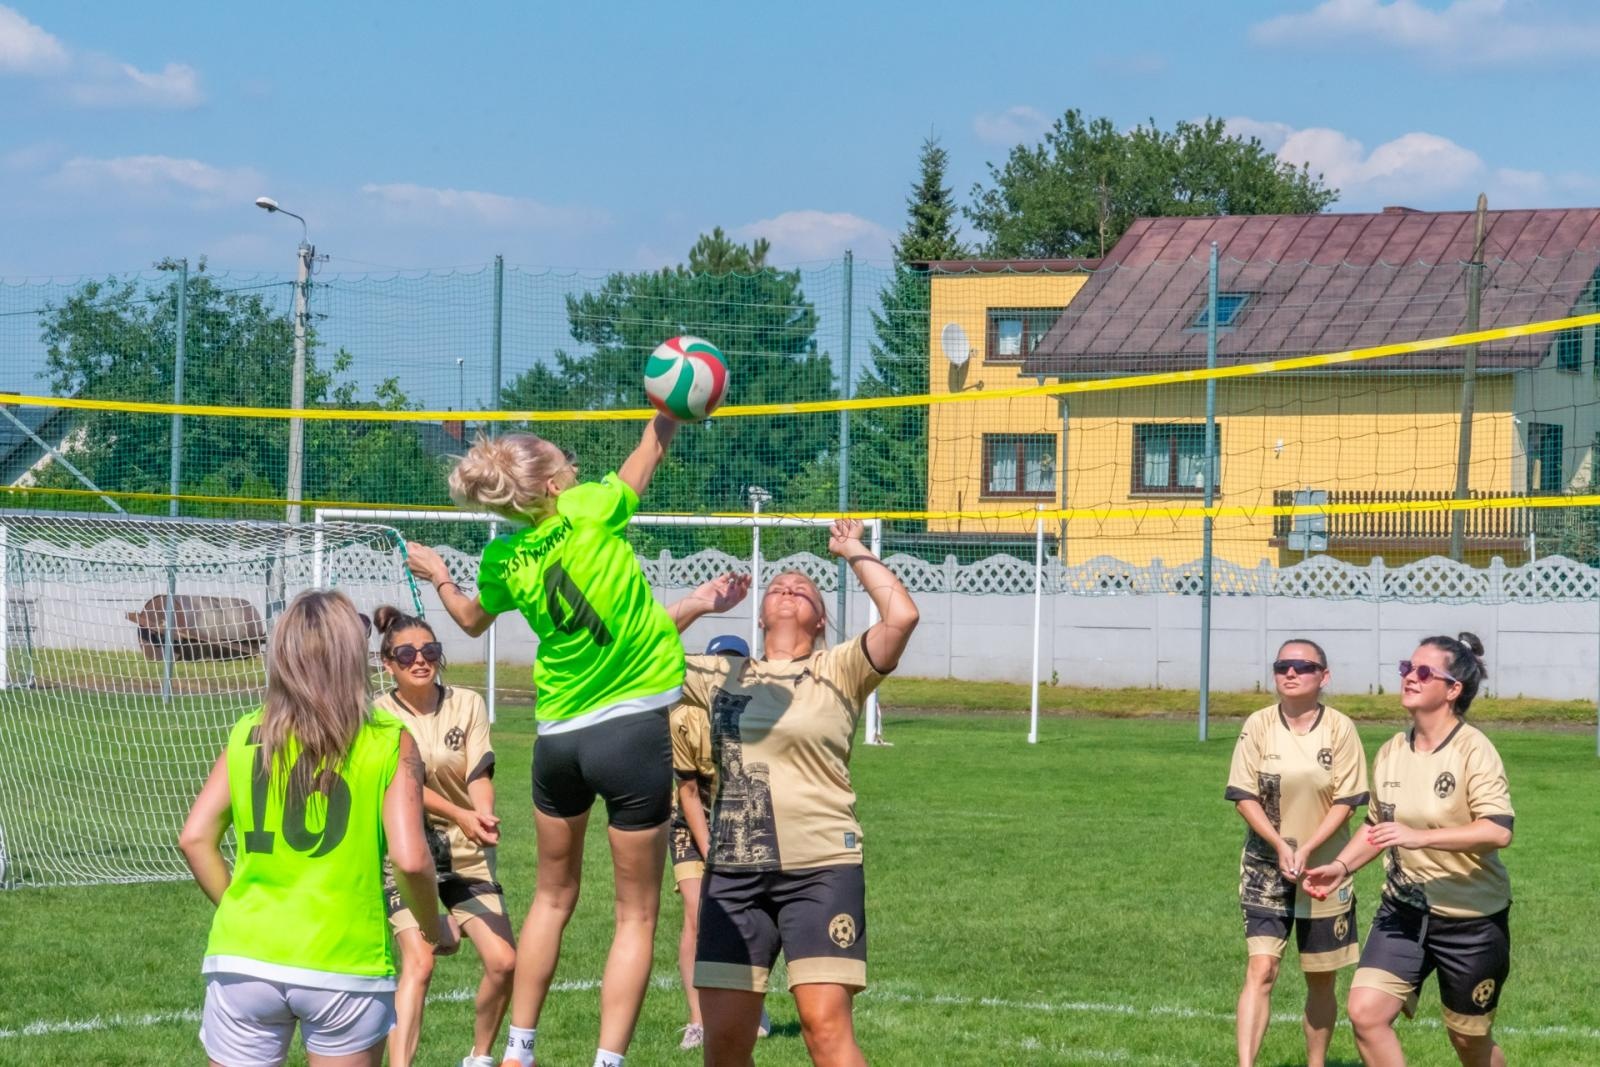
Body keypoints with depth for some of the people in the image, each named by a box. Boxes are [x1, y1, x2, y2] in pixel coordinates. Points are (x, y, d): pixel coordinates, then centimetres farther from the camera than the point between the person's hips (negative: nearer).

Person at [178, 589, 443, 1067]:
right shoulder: (390, 741, -4)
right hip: (345, 962, -2)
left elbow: (195, 837, 2)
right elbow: (410, 859, -11)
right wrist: (431, 925, 7)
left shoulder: (247, 735, 5)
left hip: (243, 956, 2)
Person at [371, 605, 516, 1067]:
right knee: (418, 960, -22)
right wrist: (460, 815, -33)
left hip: (467, 854, 3)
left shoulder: (467, 705, 2)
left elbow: (479, 773, -7)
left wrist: (484, 815, -30)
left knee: (504, 962, -5)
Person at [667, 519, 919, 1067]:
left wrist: (855, 553, 3)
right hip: (733, 875, 4)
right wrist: (697, 604, 16)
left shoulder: (838, 671, 5)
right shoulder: (721, 676, 16)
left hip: (821, 870, -4)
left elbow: (902, 616, -10)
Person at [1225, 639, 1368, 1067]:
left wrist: (1306, 849, -17)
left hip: (1324, 870, 1)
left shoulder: (1339, 728, -6)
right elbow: (1243, 795, -4)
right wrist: (1280, 846, -16)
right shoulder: (1259, 726, -4)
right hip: (1265, 869, 0)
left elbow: (1345, 802, -7)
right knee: (1261, 970, -13)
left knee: (1321, 980, 9)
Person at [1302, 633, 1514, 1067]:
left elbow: (1499, 831, -29)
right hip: (1403, 910, 5)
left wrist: (1420, 836, -35)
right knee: (1365, 1012, -12)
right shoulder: (1391, 752, 3)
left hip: (1471, 918, -5)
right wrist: (1342, 866, 3)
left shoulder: (1472, 750, -17)